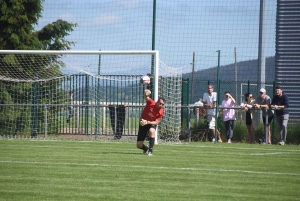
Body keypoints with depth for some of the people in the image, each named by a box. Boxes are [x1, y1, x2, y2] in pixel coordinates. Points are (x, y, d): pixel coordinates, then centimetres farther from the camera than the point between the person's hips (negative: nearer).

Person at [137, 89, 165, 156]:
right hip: (143, 123, 1)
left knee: (152, 131, -41)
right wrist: (146, 92, -54)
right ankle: (146, 148, 40)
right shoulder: (151, 103, -19)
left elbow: (156, 122, -19)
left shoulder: (161, 112, -18)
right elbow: (146, 97, -29)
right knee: (139, 145, 1)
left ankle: (150, 150, -32)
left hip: (152, 123, -1)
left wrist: (147, 122, -35)